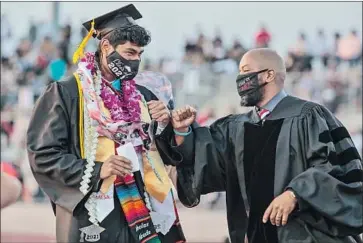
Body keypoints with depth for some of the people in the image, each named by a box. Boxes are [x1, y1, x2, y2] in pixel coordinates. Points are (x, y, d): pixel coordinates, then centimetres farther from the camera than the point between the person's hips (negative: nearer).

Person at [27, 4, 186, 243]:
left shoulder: (143, 96, 12)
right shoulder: (66, 93, -5)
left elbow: (168, 155, 15)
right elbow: (42, 154, -10)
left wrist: (165, 124, -5)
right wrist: (96, 171, -19)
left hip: (145, 211, 5)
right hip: (93, 216, -5)